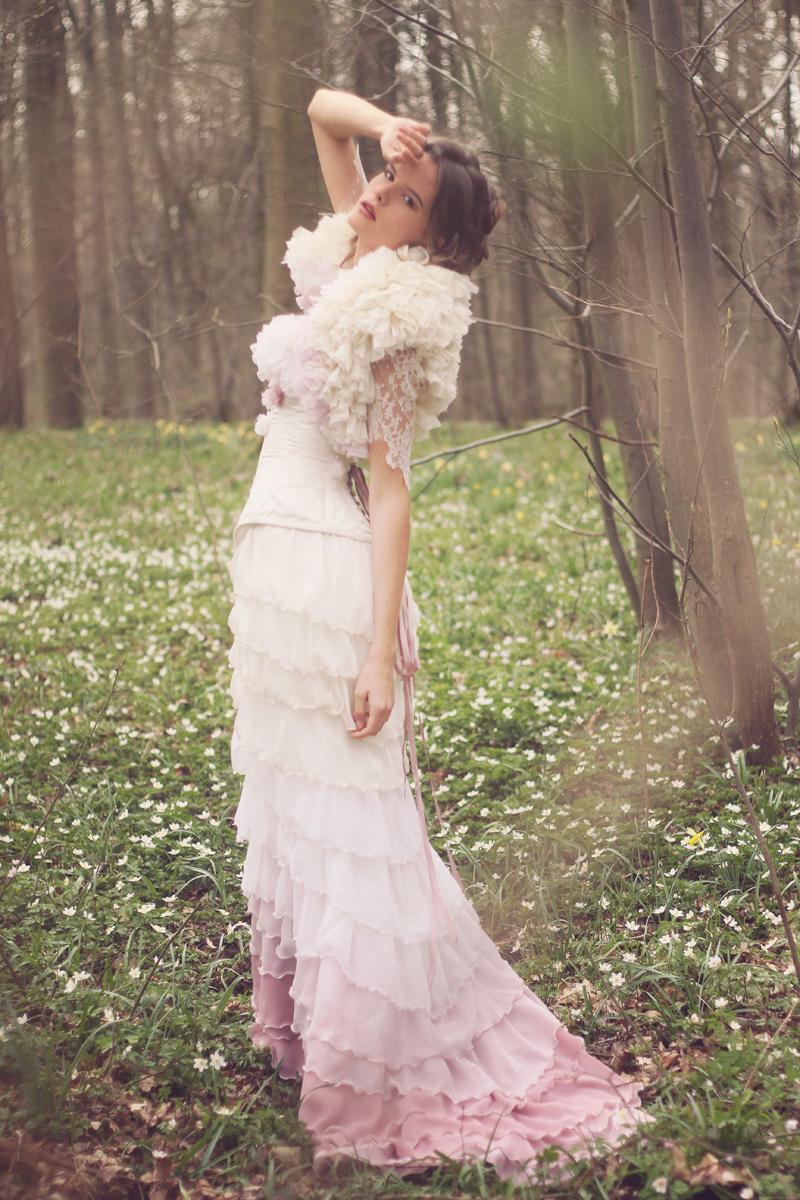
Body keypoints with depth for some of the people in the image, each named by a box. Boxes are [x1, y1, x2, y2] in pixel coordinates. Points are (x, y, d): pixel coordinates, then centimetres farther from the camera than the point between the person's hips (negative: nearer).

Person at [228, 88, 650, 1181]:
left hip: (321, 568, -9)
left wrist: (382, 654, -22)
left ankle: (381, 1084, 6)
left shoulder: (385, 321, -13)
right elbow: (323, 107, 18)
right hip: (276, 567, 9)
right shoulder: (347, 262, 9)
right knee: (288, 805, 15)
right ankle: (308, 1030, 27)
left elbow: (389, 493, -17)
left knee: (345, 818, -4)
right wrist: (391, 132, -3)